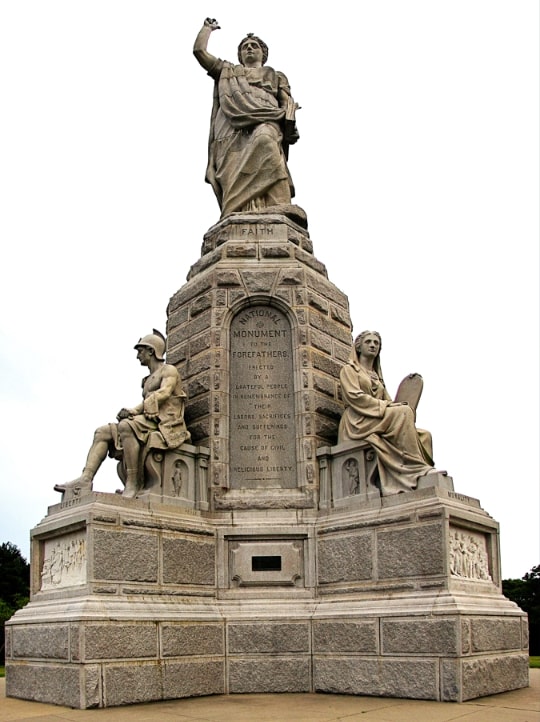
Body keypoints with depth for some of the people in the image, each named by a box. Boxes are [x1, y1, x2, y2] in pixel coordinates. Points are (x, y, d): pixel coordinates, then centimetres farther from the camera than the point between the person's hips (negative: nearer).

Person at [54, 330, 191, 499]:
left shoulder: (169, 370, 6)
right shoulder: (148, 380, 30)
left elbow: (163, 394, -13)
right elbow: (146, 406, 17)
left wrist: (132, 411, -19)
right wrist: (129, 412, -6)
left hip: (165, 426, -8)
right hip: (148, 424, 8)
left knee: (126, 426, -34)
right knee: (102, 432, -5)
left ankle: (133, 484, -34)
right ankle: (85, 479, -23)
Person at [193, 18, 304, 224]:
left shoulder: (276, 76, 36)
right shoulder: (227, 71, 40)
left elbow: (288, 102, 19)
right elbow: (199, 50, 38)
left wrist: (290, 122, -3)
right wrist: (208, 27, 54)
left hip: (265, 123, -2)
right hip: (232, 130, 2)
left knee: (264, 138, -39)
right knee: (234, 175, -26)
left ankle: (279, 207, -55)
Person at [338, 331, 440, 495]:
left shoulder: (377, 375, 32)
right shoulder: (349, 369, 12)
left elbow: (388, 401, 20)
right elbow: (354, 396, -7)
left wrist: (394, 405, -4)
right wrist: (384, 405, -15)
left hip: (380, 420, 7)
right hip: (358, 422, -7)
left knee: (424, 435, -16)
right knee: (403, 412, -31)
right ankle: (417, 467, -34)